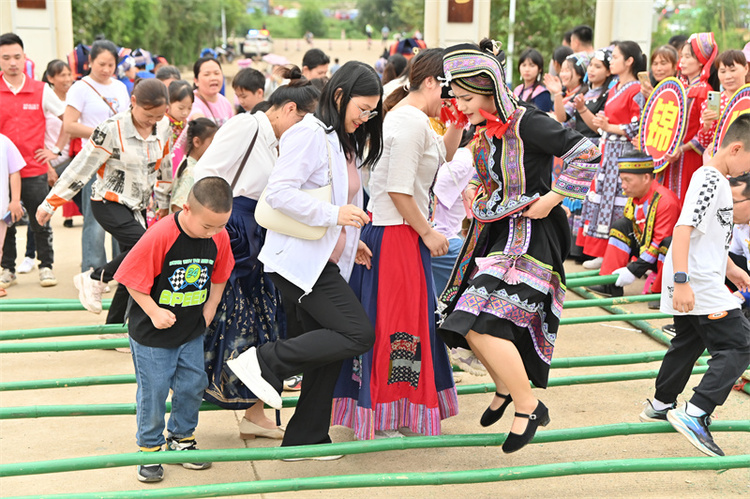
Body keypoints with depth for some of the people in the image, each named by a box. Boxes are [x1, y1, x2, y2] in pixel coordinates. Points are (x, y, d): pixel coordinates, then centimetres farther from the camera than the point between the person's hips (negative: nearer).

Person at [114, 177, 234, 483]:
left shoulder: (219, 238, -8)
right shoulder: (159, 236, -25)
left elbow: (218, 276, 10)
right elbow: (132, 279, -17)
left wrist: (208, 309, 3)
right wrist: (153, 311, -21)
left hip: (192, 331, 5)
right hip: (152, 334, -5)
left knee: (193, 386, 10)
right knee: (153, 392, 3)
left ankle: (181, 438, 31)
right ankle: (149, 449, 20)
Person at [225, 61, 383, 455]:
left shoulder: (342, 142, 19)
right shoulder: (310, 134, -12)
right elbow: (279, 193, -21)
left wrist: (350, 241, 17)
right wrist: (334, 215, -22)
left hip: (323, 262, 10)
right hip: (300, 259, -10)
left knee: (328, 353, 10)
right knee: (358, 334, -16)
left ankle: (303, 438, 19)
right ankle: (265, 361, -11)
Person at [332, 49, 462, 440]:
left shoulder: (406, 116, 14)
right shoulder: (412, 122, -18)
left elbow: (441, 155, 28)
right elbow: (399, 189, -23)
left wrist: (458, 124, 13)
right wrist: (428, 232, -14)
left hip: (385, 228, 10)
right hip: (396, 233, -10)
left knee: (406, 318, 16)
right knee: (395, 323, -2)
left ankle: (388, 409, 26)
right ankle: (383, 418, 8)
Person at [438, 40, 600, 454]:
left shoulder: (526, 122, -18)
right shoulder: (485, 128, 7)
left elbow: (585, 153, -19)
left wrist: (551, 199, -17)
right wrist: (482, 201, 11)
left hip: (528, 236, -9)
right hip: (495, 233, 9)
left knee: (483, 326, -18)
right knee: (466, 320, 12)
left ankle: (529, 407, -2)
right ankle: (504, 388, 37)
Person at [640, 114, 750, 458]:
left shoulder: (717, 179, 15)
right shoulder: (709, 180, -18)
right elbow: (683, 229, -26)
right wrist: (681, 281, -31)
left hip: (699, 283, 11)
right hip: (698, 286, -11)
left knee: (689, 342, 22)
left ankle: (660, 406, 36)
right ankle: (695, 415, -14)